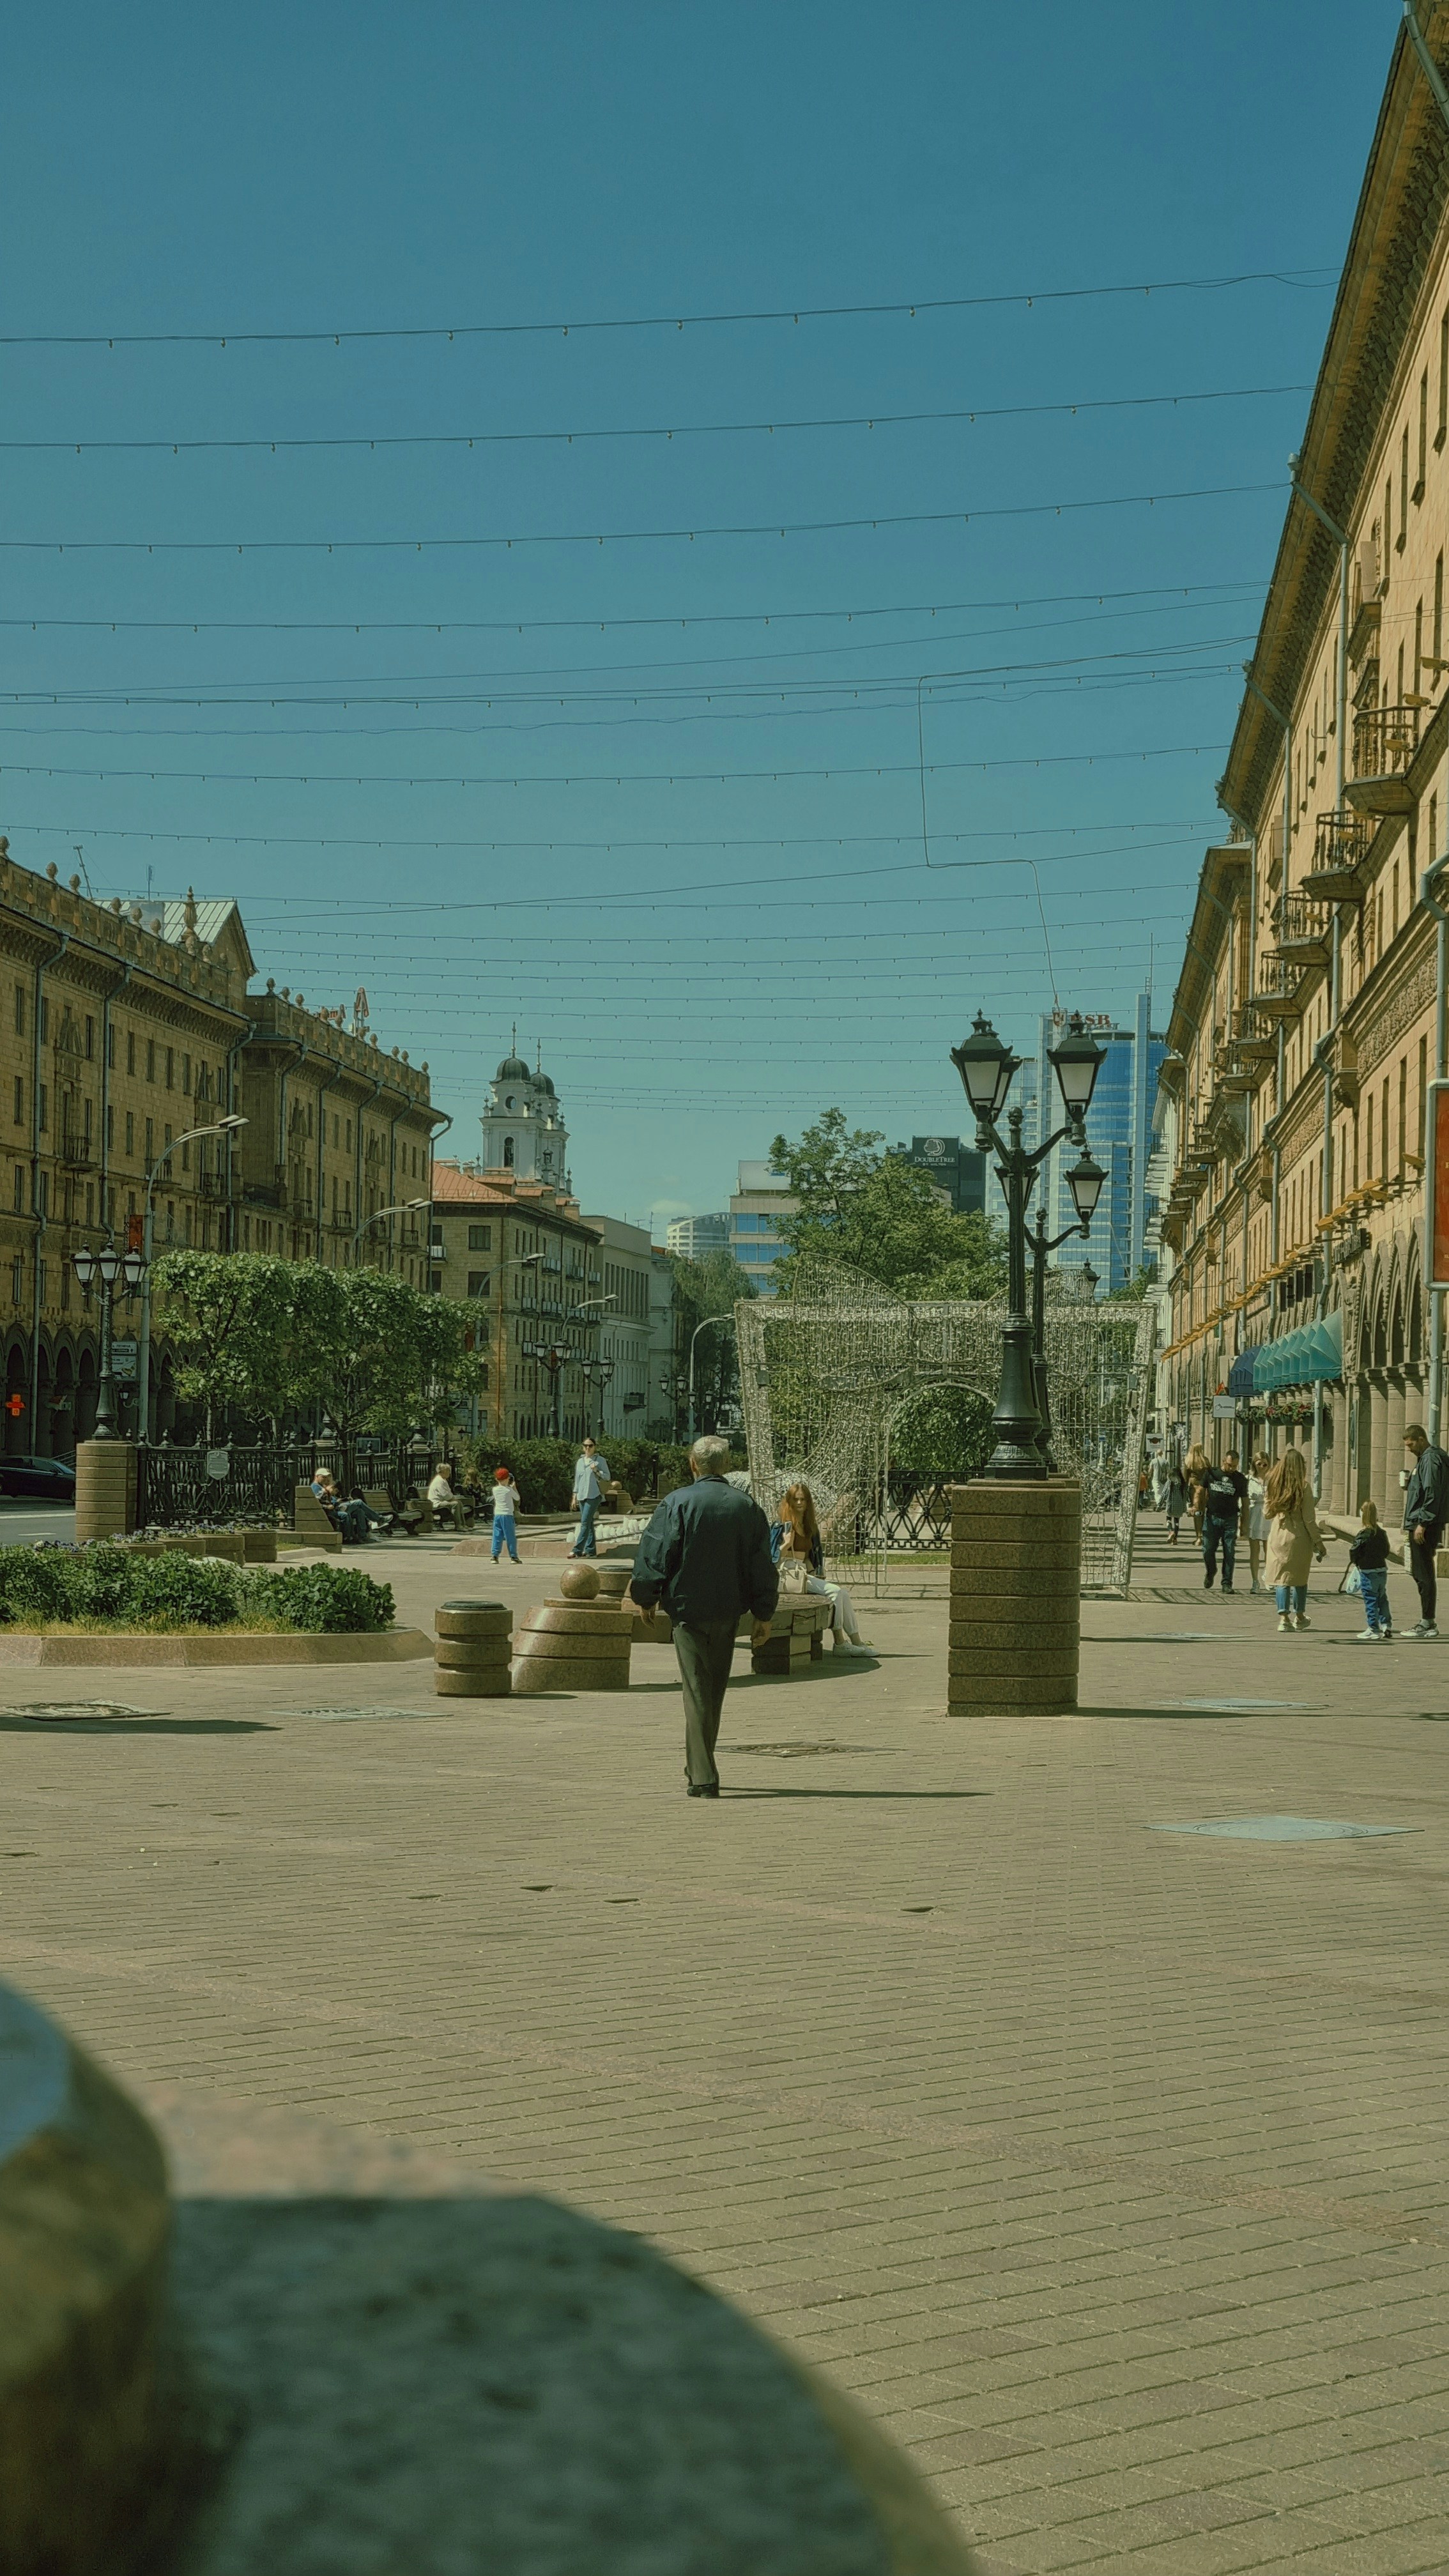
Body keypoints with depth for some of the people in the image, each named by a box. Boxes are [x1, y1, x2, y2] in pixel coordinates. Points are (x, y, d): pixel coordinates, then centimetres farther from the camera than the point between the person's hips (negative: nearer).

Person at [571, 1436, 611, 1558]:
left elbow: (607, 1477, 1)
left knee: (585, 1522, -13)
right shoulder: (580, 1461, 17)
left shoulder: (600, 1460, 1)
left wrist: (597, 1471, -15)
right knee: (588, 1523, 7)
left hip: (594, 1495, -6)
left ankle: (577, 1549, -18)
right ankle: (590, 1550, 10)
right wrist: (575, 1496, 17)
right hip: (582, 1496, 6)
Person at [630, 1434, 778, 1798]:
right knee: (715, 1691, 17)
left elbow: (655, 1555, -8)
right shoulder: (747, 1506, 2)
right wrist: (763, 1615, 10)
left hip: (688, 1607, -3)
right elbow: (762, 1564, 4)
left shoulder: (677, 1503, -9)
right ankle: (699, 1768, 30)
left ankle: (703, 1777, -8)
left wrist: (647, 1599, 7)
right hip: (729, 1610, 4)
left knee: (697, 1691, -1)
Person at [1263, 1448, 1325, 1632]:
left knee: (1281, 1579, 6)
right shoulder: (1303, 1487, -11)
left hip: (1278, 1537, 2)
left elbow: (1268, 1513, 7)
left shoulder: (1274, 1486, -2)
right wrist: (1318, 1542, -2)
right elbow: (1309, 1520, -10)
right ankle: (1299, 1616, 26)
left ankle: (1284, 1617, -3)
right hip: (1299, 1538, -2)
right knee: (1300, 1579, 14)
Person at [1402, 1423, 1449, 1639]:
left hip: (1425, 1527, -11)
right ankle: (1427, 1620, 22)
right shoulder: (1425, 1458, 17)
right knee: (1420, 1572, 16)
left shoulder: (1431, 1460, -15)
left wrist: (1422, 1523, -21)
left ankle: (1428, 1624, -4)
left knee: (1424, 1574, -7)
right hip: (1421, 1524, 11)